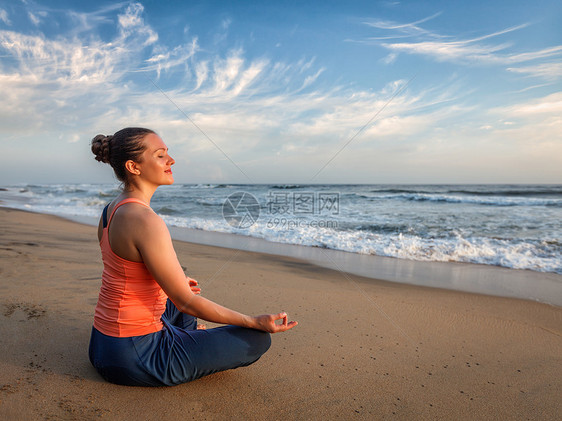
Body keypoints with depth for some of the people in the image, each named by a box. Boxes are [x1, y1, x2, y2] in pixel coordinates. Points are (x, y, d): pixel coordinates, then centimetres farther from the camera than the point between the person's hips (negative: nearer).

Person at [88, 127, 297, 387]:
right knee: (258, 339, -3)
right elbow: (186, 302, -23)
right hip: (134, 359, -9)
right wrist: (255, 322, -15)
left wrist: (175, 284, 30)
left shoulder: (111, 210, 3)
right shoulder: (146, 221, -27)